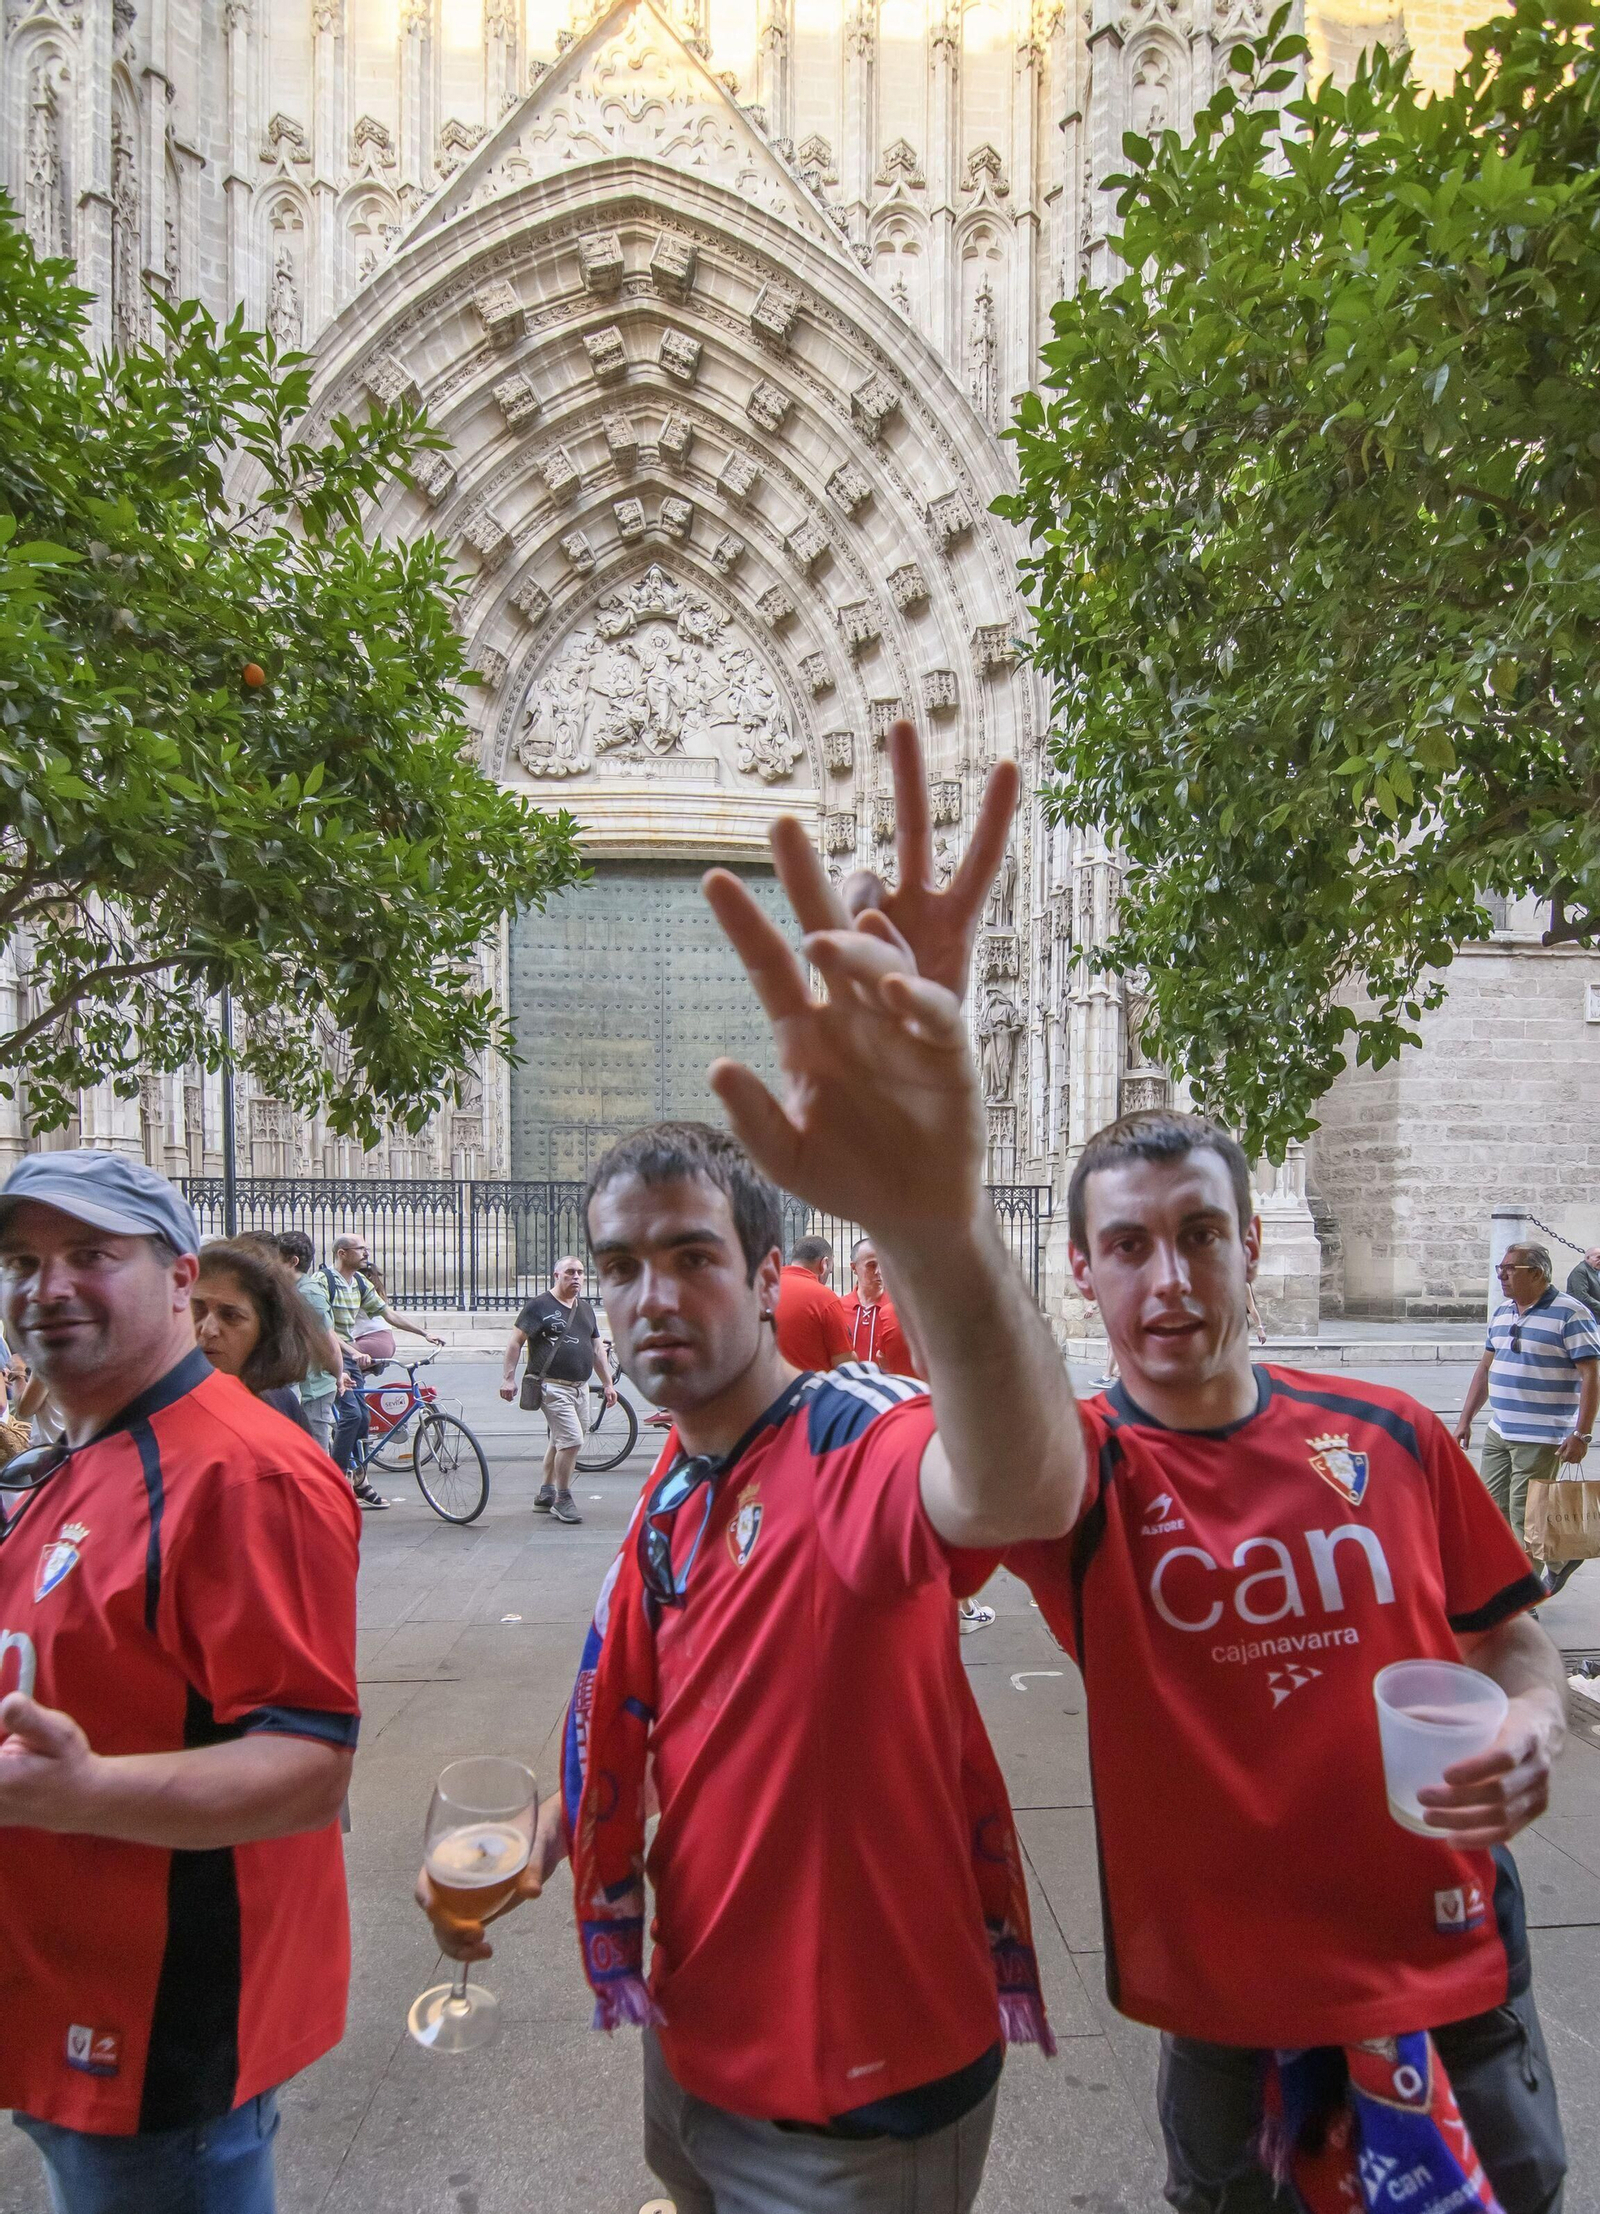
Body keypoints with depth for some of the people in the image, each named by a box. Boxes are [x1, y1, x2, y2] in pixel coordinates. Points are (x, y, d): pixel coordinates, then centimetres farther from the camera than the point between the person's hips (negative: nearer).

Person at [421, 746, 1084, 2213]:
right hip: (698, 2041, 7)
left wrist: (937, 1223, -71)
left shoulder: (856, 1446, -30)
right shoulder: (671, 1494, -2)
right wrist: (525, 1857, 3)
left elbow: (1022, 1495, -54)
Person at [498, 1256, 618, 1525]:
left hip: (580, 1387, 7)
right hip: (553, 1386, -7)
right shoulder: (540, 1306, -4)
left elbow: (597, 1349, 21)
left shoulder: (585, 1309, 16)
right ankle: (562, 1500, -1)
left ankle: (545, 1495, 26)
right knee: (572, 1440, -14)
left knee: (559, 1441, 14)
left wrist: (608, 1384, 17)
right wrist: (509, 1377, -12)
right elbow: (515, 1341, -5)